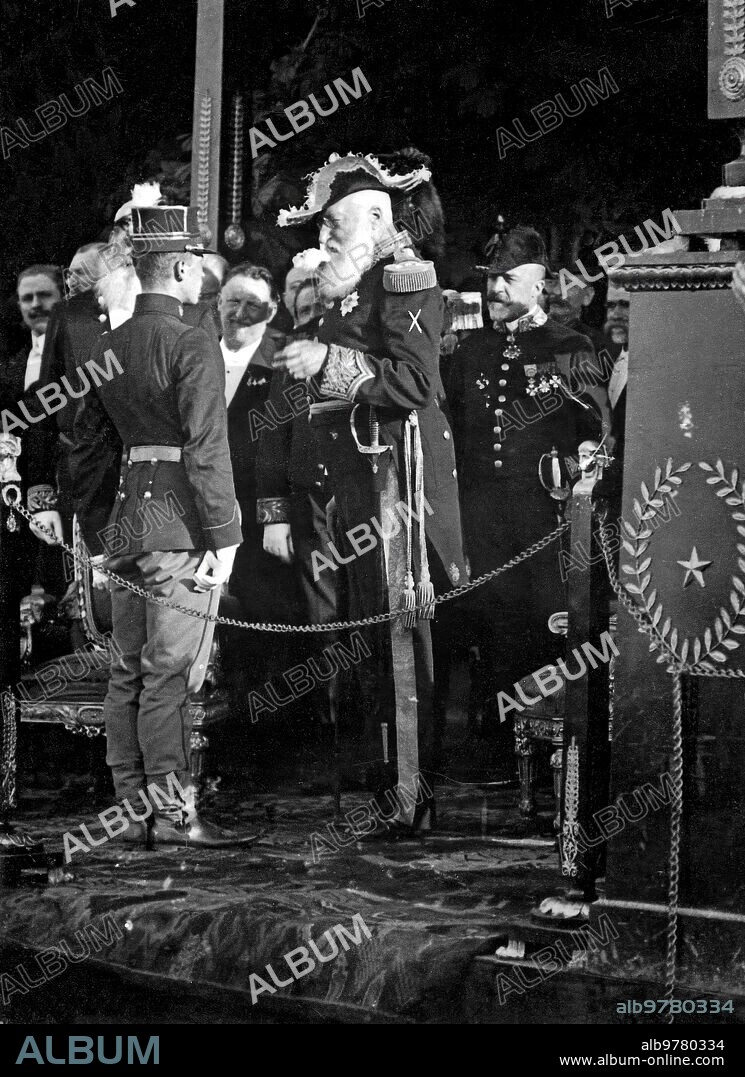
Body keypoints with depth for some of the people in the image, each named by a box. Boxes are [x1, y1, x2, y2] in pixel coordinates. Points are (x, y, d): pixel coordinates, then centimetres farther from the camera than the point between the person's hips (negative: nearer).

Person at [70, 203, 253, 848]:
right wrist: (224, 538, -14)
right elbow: (207, 449, -17)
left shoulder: (111, 348, 13)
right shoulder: (191, 346, -11)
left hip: (129, 524, 8)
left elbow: (86, 447, 17)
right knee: (170, 673, -6)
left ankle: (132, 811, 15)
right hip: (182, 527, -8)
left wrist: (94, 532, 23)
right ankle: (173, 813, -4)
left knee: (128, 673, 10)